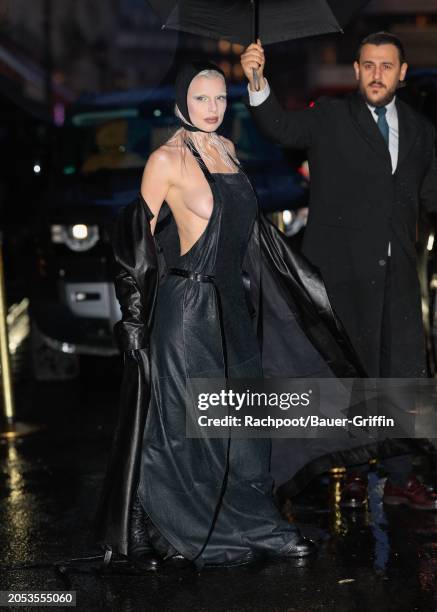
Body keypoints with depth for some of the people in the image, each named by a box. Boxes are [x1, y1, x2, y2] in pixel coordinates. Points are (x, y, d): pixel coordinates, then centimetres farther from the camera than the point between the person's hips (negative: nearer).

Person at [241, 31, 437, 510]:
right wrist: (258, 83, -33)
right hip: (343, 269, -4)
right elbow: (281, 127, -16)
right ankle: (353, 474, 16)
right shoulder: (330, 119, 1)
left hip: (397, 272, 4)